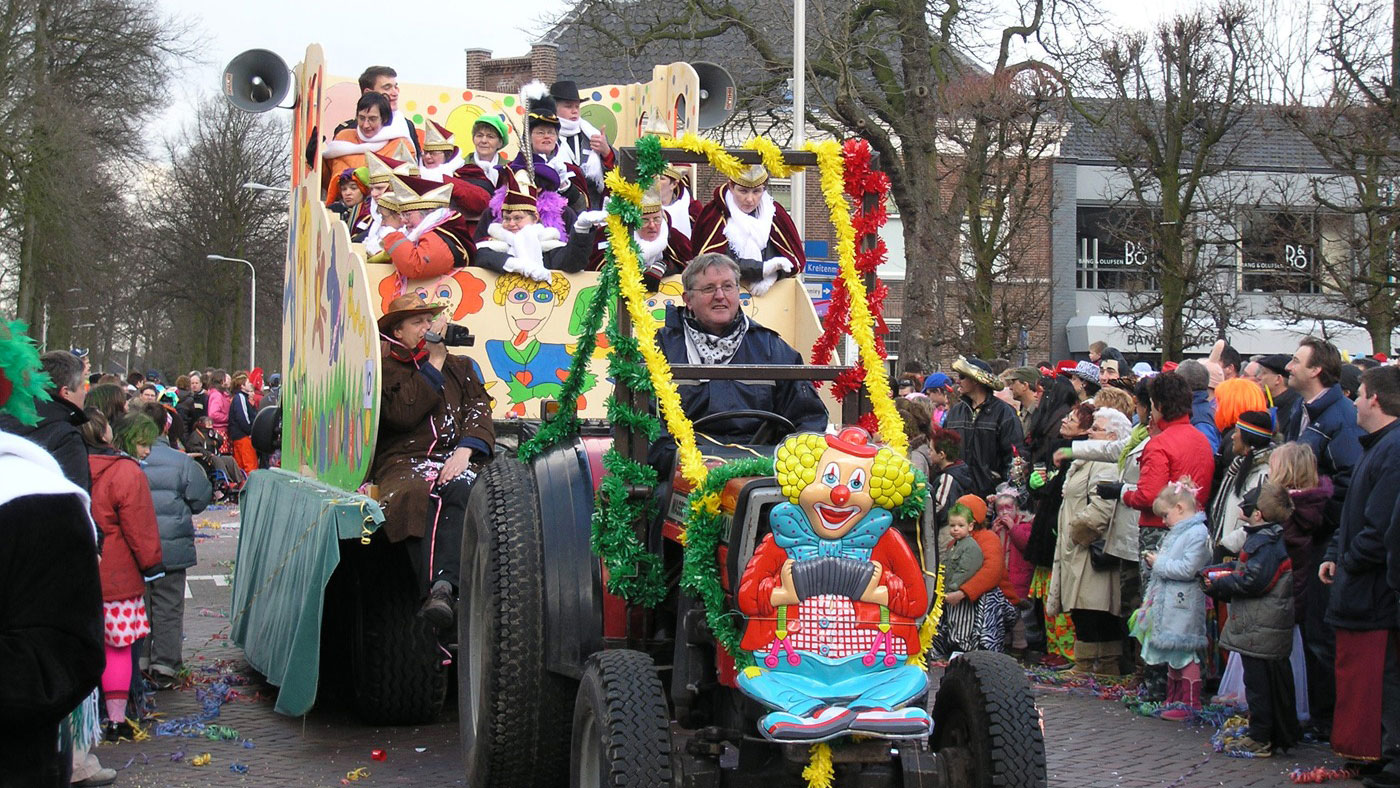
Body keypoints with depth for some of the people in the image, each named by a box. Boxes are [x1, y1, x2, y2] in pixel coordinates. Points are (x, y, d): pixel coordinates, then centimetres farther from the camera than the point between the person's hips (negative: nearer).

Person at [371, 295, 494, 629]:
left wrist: (465, 450, -10)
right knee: (420, 497, -37)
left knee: (462, 489, -35)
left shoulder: (460, 367, 25)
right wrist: (434, 363, -1)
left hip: (454, 457, 2)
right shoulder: (385, 370, 12)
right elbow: (403, 413, -6)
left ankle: (444, 586, -48)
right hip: (405, 460, -2)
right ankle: (437, 590, -47)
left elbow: (479, 410, 10)